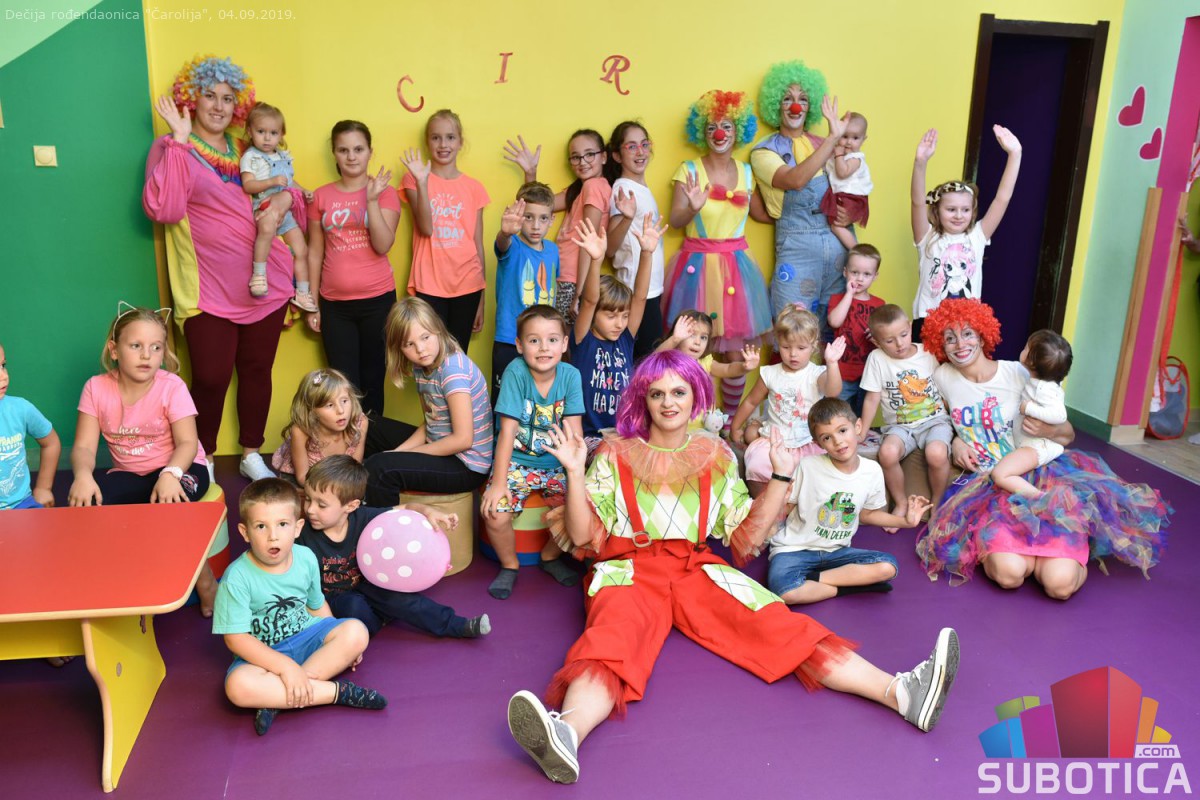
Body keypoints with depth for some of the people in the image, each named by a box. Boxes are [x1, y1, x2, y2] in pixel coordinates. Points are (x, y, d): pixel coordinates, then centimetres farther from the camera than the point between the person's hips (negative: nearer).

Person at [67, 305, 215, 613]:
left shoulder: (171, 386, -13)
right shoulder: (96, 388, -6)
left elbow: (187, 443, -20)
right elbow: (84, 446, -11)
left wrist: (170, 474, -41)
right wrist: (83, 475, -34)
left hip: (178, 468, -3)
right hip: (127, 474, 3)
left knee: (168, 505, -35)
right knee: (85, 501, -26)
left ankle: (204, 580, -11)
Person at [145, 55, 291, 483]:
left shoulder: (246, 151, 14)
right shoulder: (172, 149, -1)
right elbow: (163, 209, -18)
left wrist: (283, 200, 1)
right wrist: (180, 138, -18)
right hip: (209, 290, -4)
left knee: (257, 370, 11)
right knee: (211, 379, -5)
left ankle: (251, 455, 27)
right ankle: (201, 463, 16)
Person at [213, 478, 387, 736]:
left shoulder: (306, 558, -6)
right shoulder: (237, 577, -20)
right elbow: (235, 638, -20)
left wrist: (343, 645, 3)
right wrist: (286, 666, -26)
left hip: (307, 636, 4)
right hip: (263, 653, -4)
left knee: (356, 631, -23)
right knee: (238, 685, -35)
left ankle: (276, 698, -24)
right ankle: (336, 691, -27)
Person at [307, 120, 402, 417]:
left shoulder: (385, 192, 1)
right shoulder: (321, 196, 6)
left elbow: (383, 245, -11)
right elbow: (315, 252, 9)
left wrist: (371, 199, -19)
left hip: (378, 300, -1)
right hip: (334, 304, 2)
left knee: (372, 380, 6)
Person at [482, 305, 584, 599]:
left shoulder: (570, 375, -9)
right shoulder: (515, 372, -17)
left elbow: (574, 431, -9)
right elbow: (508, 431, -18)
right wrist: (498, 482, -20)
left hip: (557, 464, 3)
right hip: (516, 461, -2)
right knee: (495, 515, -23)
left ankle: (551, 556, 14)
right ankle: (509, 565, 10)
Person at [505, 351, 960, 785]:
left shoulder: (716, 457, 14)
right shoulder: (615, 456, 8)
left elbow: (747, 536, 12)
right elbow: (583, 537, 3)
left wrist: (781, 476, 5)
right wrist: (575, 473, -9)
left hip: (698, 569, 3)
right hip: (630, 569, -2)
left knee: (779, 627, -21)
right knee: (610, 643, -36)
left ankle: (900, 692, -37)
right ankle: (566, 734, -65)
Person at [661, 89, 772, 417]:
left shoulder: (746, 172, 9)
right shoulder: (689, 170, -2)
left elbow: (761, 213, 21)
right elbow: (675, 220, -10)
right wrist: (693, 208, -29)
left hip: (737, 266, 3)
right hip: (698, 265, -3)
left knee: (735, 351, 4)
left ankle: (732, 419, 19)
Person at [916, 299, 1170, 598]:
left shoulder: (1017, 374, 0)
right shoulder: (943, 377, 5)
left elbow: (1067, 433, 6)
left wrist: (1048, 430, -17)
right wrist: (956, 442, 4)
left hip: (1037, 474, -1)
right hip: (984, 484, 1)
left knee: (1060, 582, -23)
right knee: (1009, 572, -30)